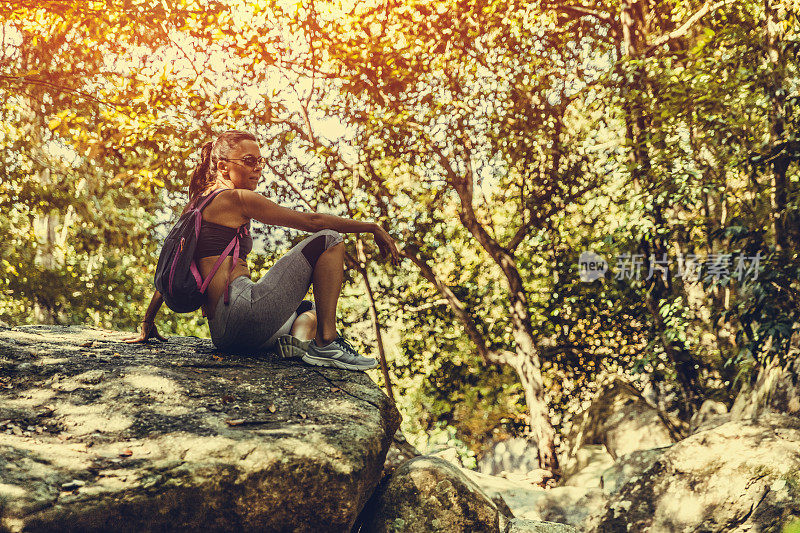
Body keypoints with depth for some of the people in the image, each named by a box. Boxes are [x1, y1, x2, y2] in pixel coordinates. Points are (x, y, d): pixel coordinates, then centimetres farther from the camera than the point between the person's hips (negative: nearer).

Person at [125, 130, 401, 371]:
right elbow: (311, 221, -4)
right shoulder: (235, 198, -2)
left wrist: (148, 323, 33)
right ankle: (325, 343, -14)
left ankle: (298, 337, -2)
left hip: (222, 332, 9)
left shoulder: (197, 204, 23)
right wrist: (373, 228, 2)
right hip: (243, 311, -9)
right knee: (328, 240, -4)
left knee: (311, 310, 35)